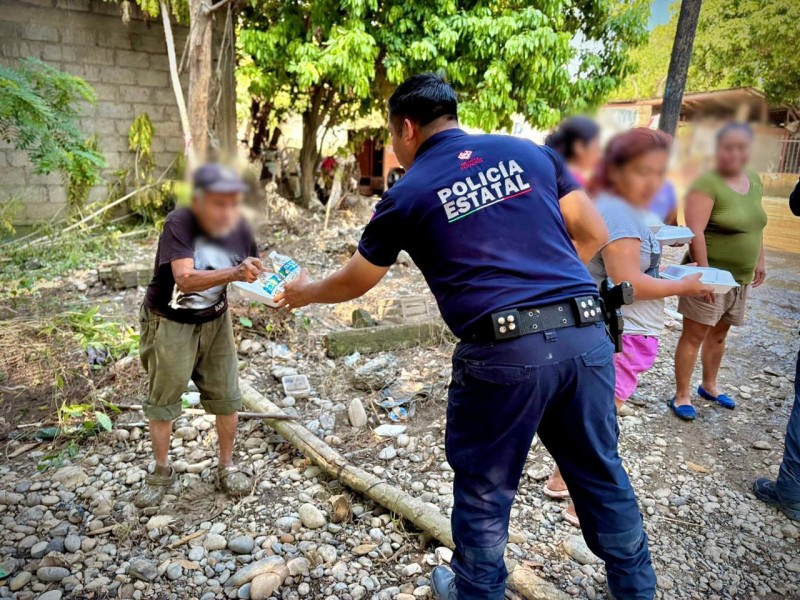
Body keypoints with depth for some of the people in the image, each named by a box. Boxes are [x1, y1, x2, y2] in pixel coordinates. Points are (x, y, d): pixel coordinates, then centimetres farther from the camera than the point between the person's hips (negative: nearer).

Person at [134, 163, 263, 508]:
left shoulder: (239, 230, -14)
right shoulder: (179, 223, -26)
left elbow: (253, 275, -1)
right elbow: (185, 279, -39)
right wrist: (234, 274, -53)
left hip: (214, 321, 4)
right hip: (170, 324, -3)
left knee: (226, 397, 6)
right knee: (163, 399, 9)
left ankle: (227, 467, 26)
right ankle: (162, 472, 30)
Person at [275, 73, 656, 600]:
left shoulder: (407, 195, 3)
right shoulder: (530, 152, 11)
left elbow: (355, 282, 15)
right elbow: (593, 234, 12)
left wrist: (305, 292, 34)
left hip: (504, 353, -4)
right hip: (587, 335, 5)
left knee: (484, 488, 17)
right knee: (601, 472, 22)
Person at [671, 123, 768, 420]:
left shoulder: (755, 180, 9)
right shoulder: (707, 184, -16)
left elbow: (756, 225, 19)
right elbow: (695, 232, -22)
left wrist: (759, 261, 18)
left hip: (741, 277, 7)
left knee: (719, 333, 18)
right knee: (694, 335, -3)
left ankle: (709, 386, 34)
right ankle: (681, 396, 6)